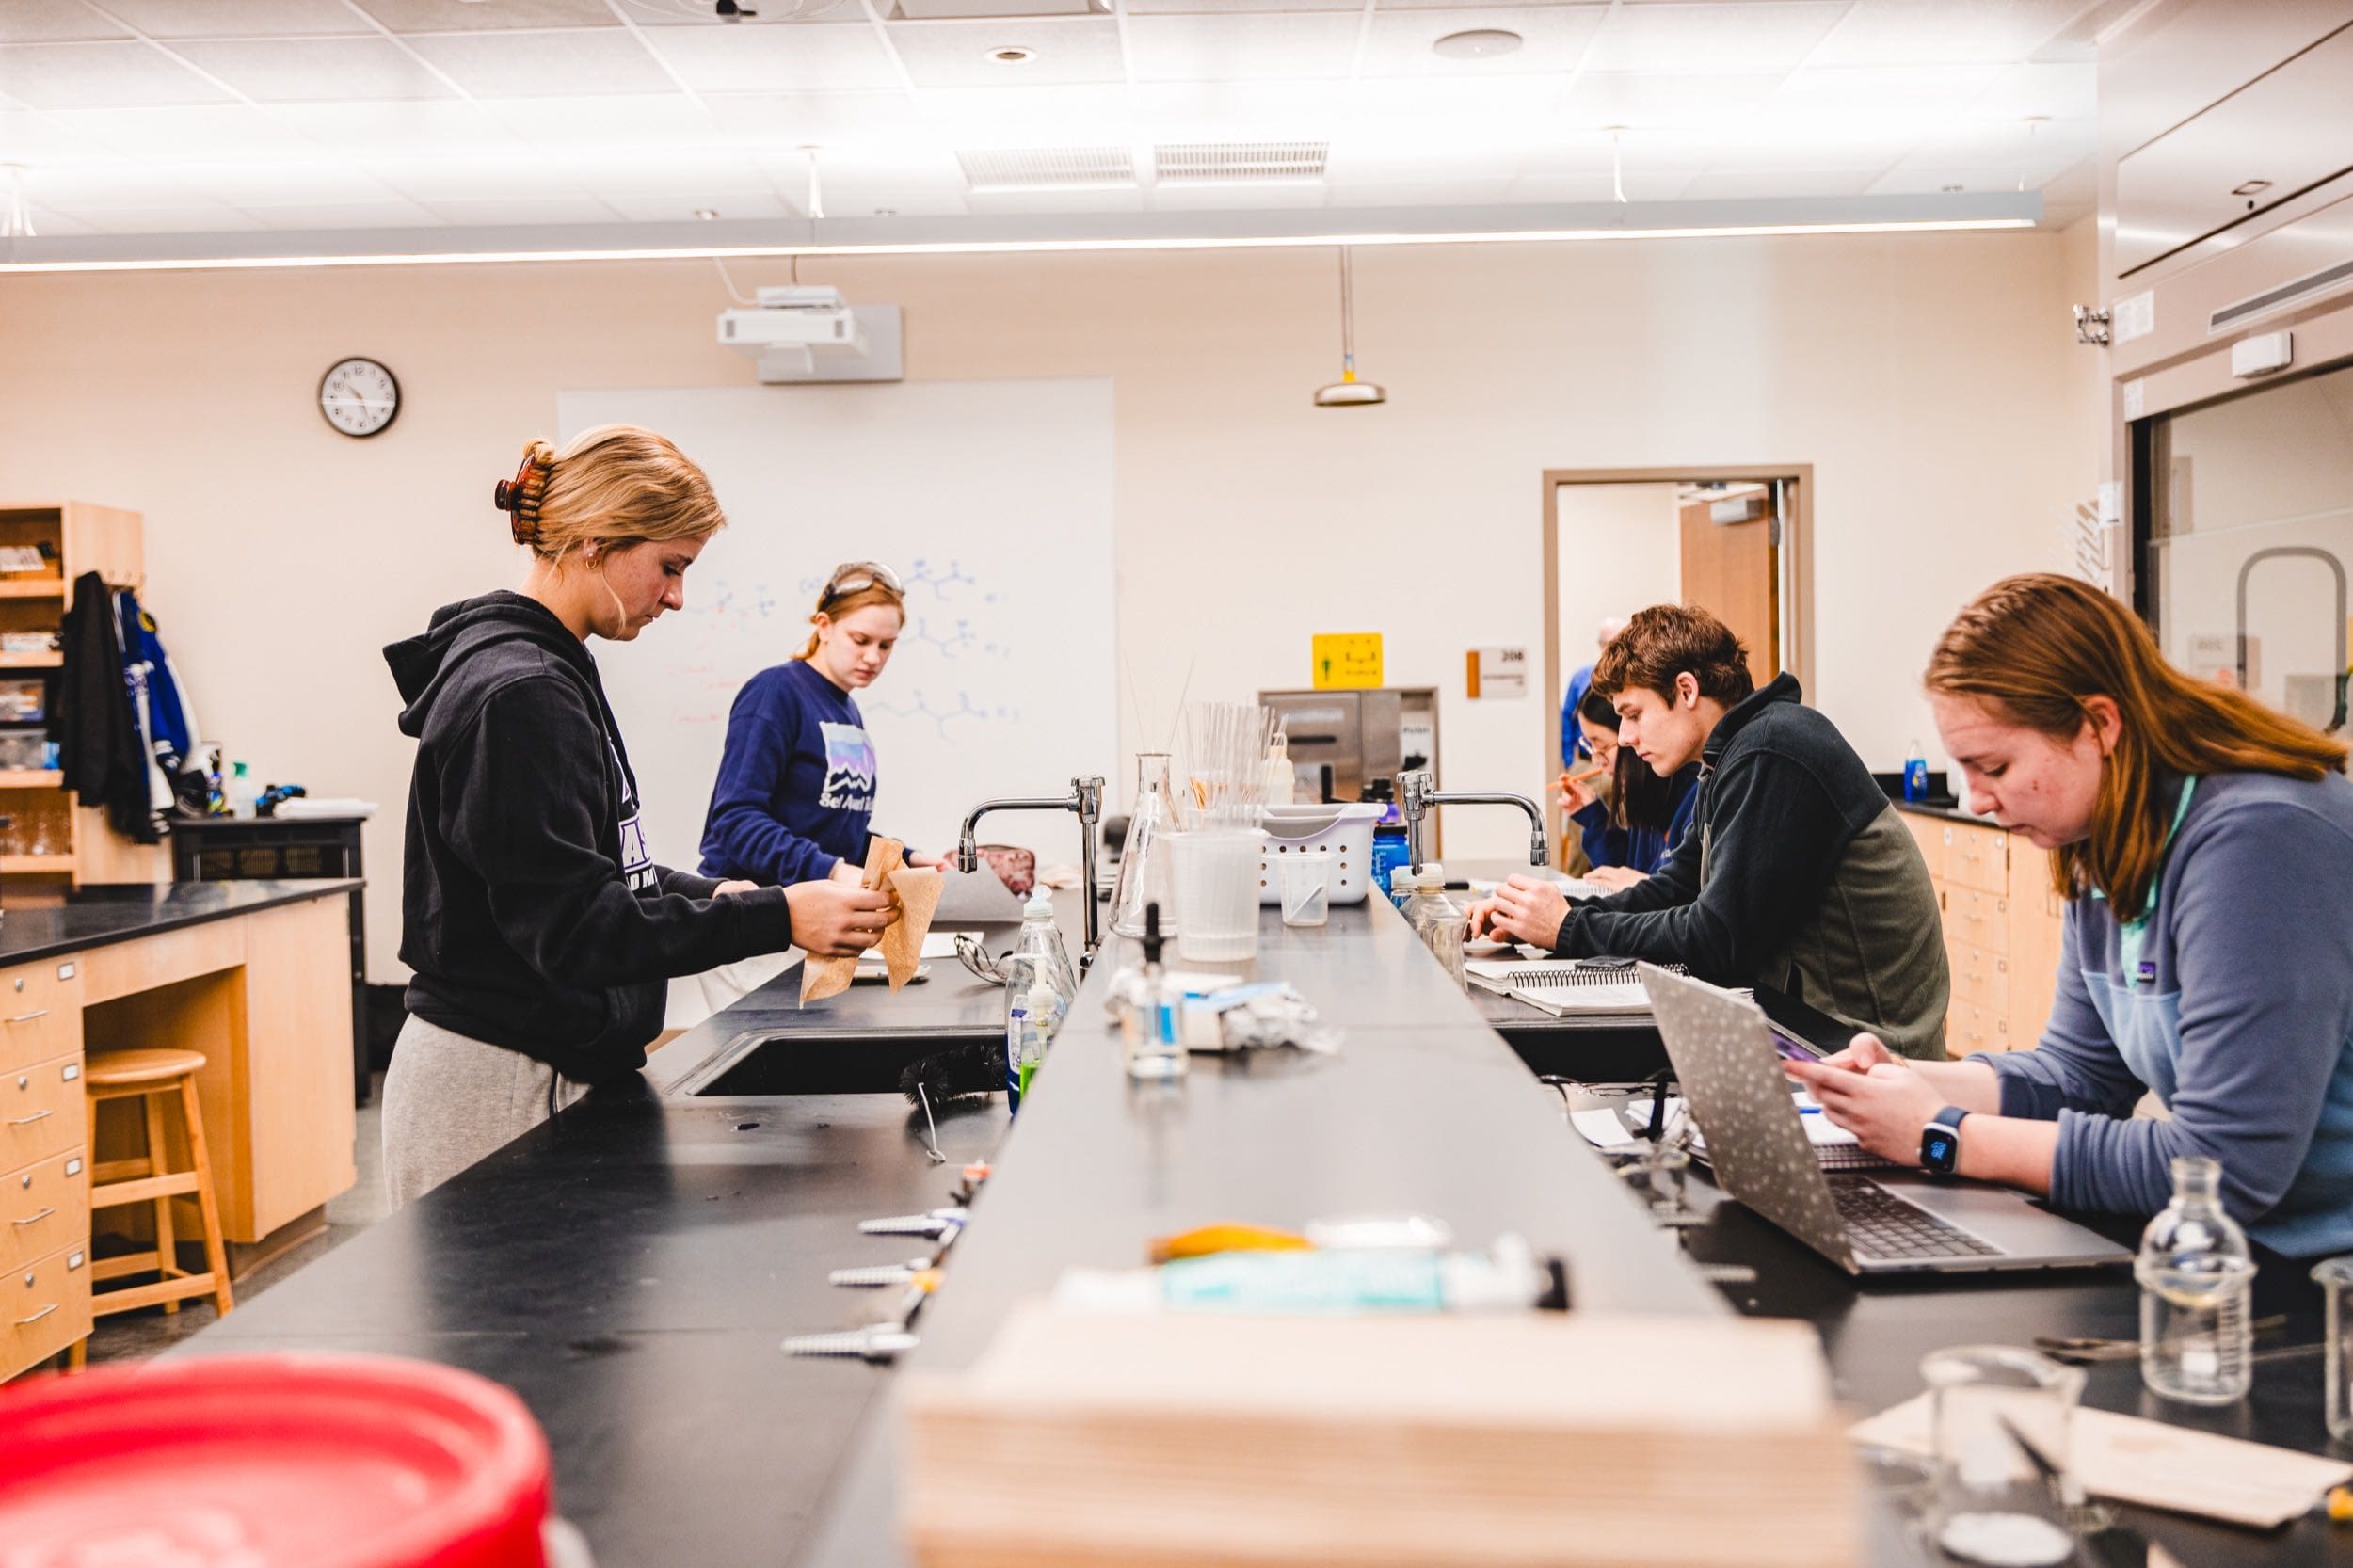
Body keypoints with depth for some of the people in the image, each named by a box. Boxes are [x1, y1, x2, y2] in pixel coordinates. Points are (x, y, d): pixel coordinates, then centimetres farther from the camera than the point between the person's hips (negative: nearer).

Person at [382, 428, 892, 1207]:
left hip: (551, 1069, 10)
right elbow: (573, 927, -23)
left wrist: (709, 894, 6)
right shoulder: (520, 693, -19)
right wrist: (776, 917, -25)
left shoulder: (549, 672, 13)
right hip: (502, 1087, -10)